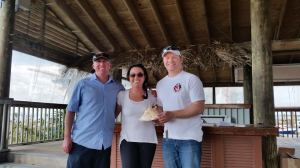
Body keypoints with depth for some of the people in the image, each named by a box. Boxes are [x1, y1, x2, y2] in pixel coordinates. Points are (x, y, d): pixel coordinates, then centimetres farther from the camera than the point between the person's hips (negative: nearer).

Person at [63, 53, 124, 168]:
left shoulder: (118, 88, 7)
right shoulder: (83, 84, 1)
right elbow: (71, 111, 0)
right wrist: (67, 137, -6)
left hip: (105, 143, 2)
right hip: (81, 141, -2)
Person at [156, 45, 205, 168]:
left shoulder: (191, 79, -7)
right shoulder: (160, 84, 13)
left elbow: (199, 107, -15)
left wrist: (172, 115, -22)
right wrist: (156, 114, -5)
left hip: (189, 138, -5)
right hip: (168, 138, 6)